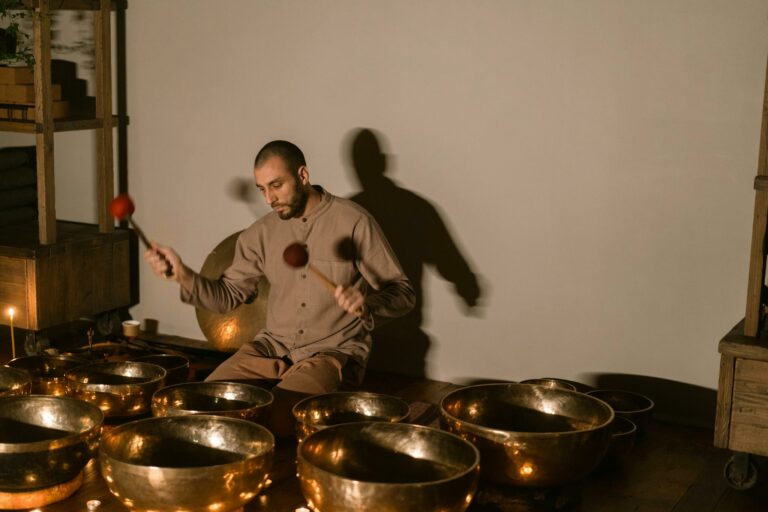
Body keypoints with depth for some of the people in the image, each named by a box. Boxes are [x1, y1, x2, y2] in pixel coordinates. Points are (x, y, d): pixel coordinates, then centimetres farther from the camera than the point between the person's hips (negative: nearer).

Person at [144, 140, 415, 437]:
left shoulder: (353, 221, -10)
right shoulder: (263, 232, 6)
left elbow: (403, 294, -8)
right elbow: (229, 295, 8)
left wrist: (367, 303, -31)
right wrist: (183, 275, -10)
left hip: (334, 351, -5)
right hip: (273, 346, 5)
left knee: (274, 419, -29)